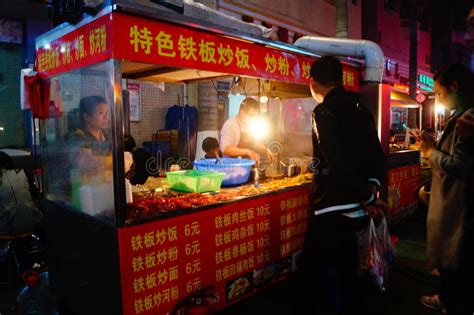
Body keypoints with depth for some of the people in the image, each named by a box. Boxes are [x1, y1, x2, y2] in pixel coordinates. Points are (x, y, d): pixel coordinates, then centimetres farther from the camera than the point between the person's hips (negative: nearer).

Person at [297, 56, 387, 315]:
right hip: (355, 210, 9)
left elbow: (339, 164, -22)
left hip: (331, 211, -9)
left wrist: (367, 198, -12)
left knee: (318, 277, 2)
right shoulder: (360, 109, 10)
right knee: (344, 269, 23)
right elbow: (377, 156, 10)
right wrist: (371, 187, 0)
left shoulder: (325, 111, -15)